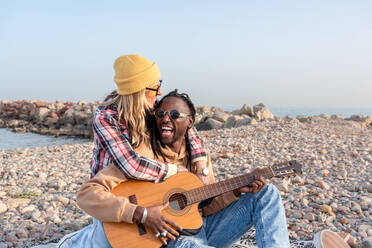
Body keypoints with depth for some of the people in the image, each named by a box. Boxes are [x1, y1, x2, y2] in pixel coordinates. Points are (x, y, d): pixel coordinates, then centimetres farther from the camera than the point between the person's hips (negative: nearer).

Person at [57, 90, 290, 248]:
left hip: (203, 228, 7)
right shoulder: (142, 154, -15)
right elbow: (87, 193, -22)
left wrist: (238, 191, -9)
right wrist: (141, 214, -31)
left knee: (267, 193, 1)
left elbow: (207, 205, 8)